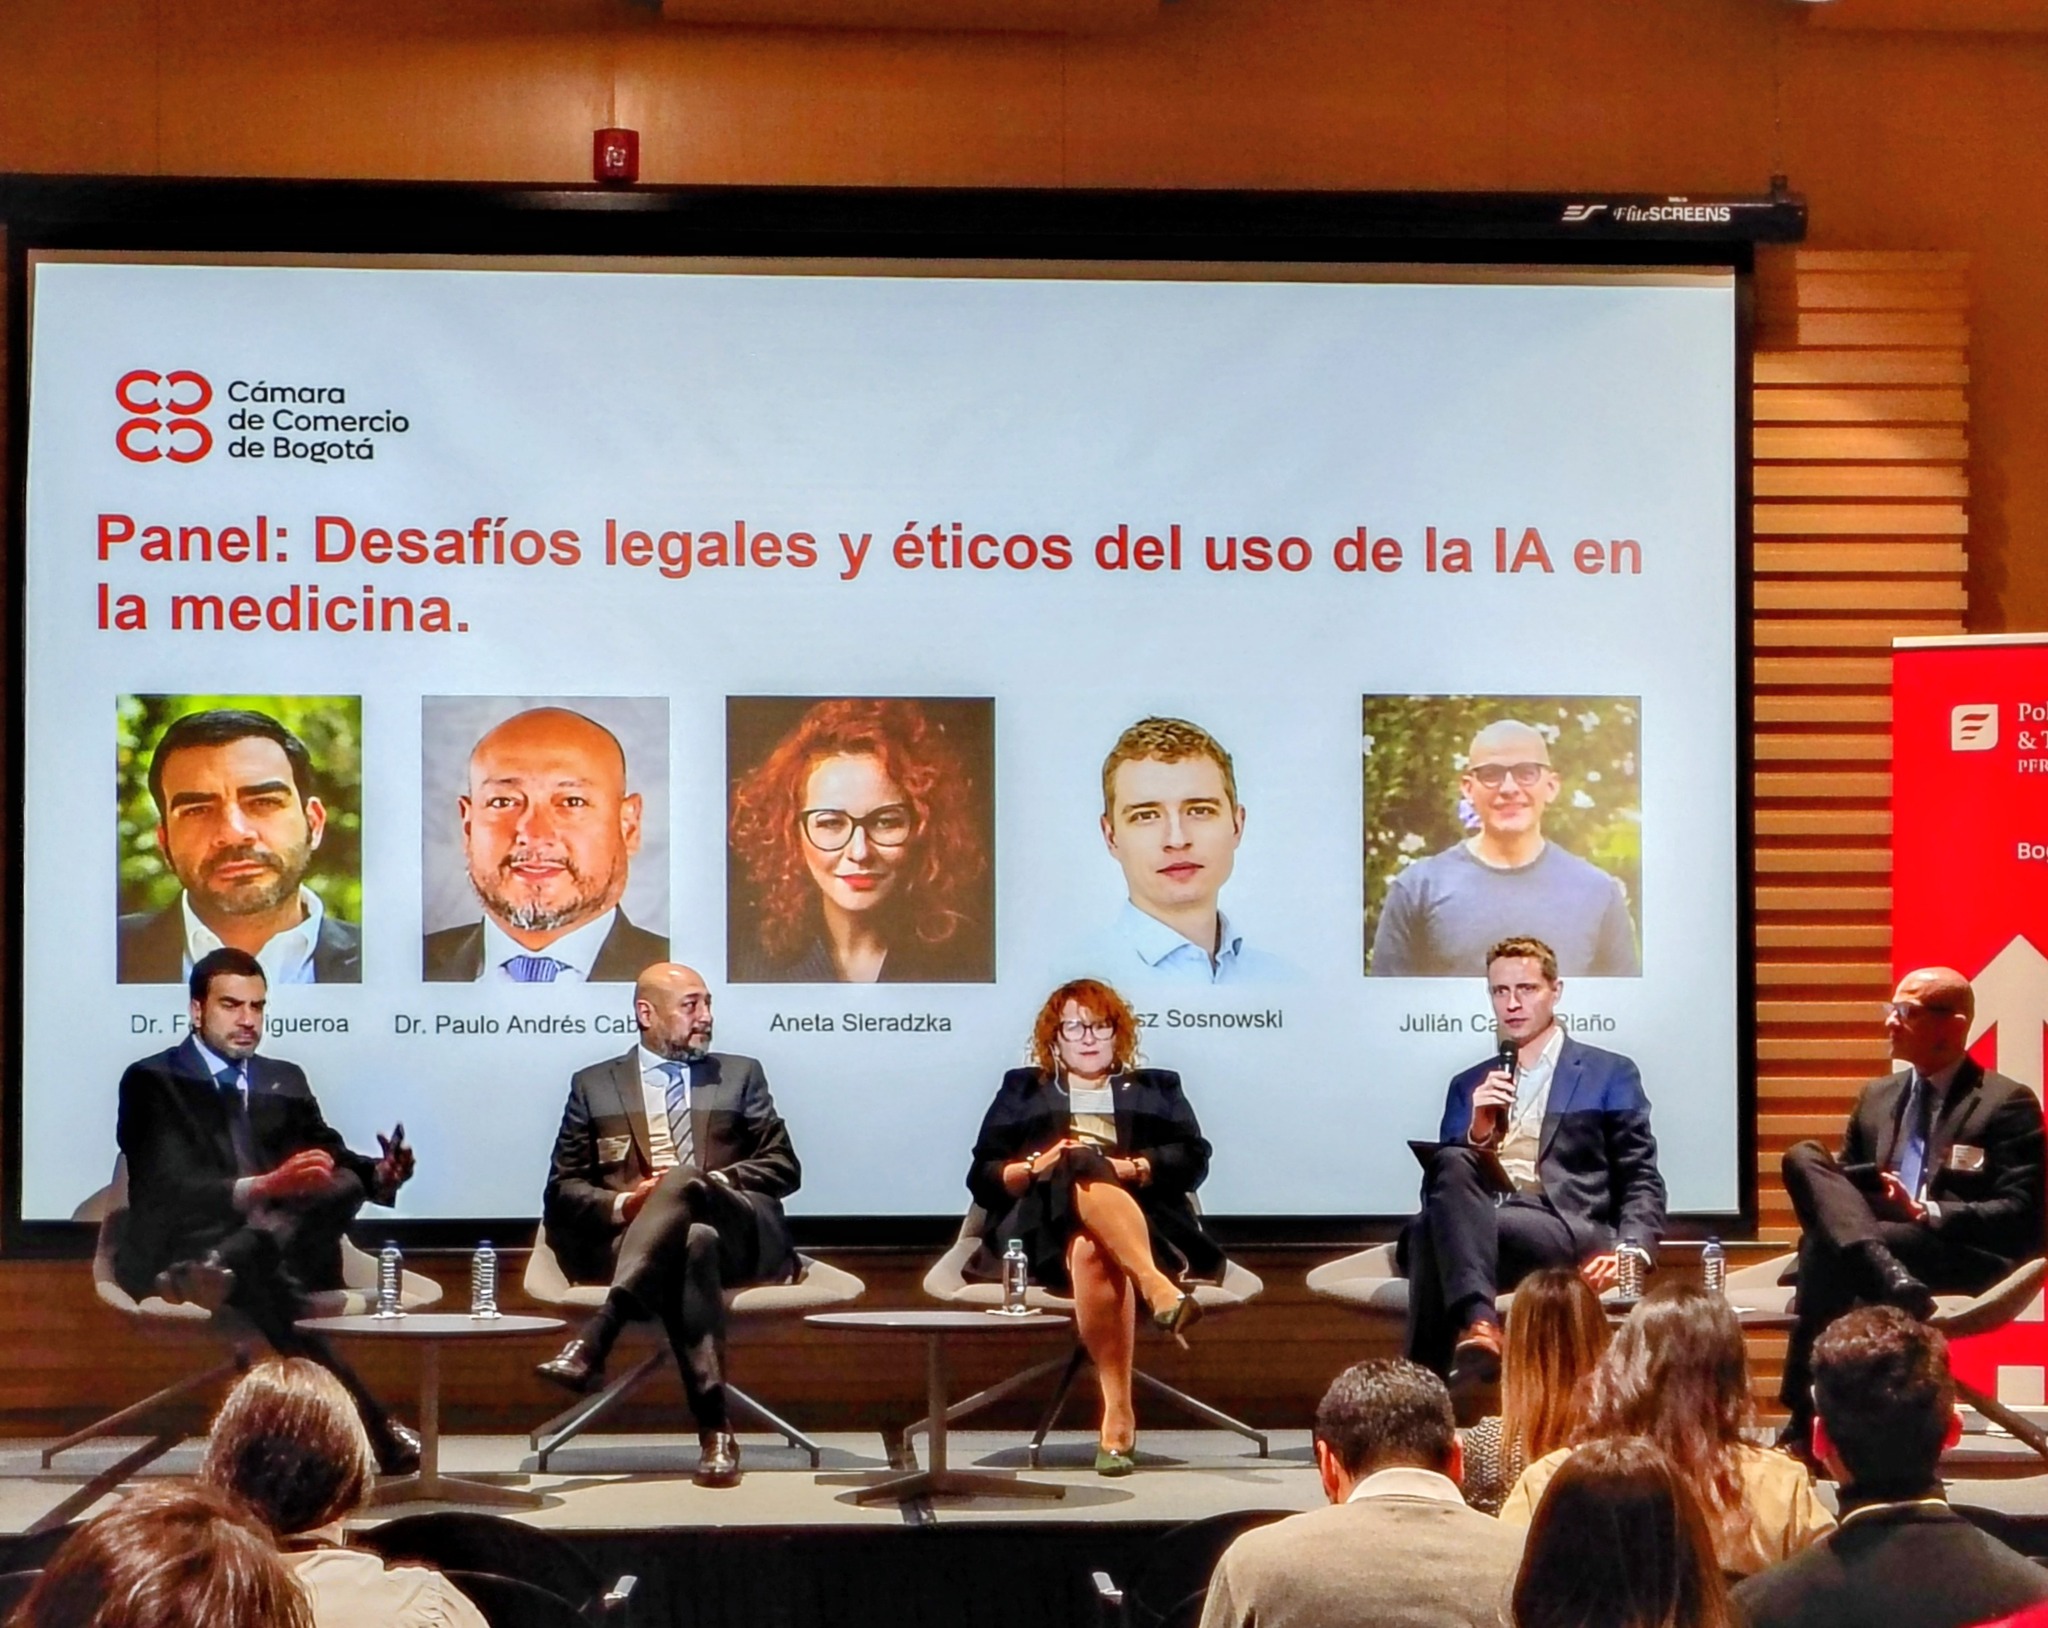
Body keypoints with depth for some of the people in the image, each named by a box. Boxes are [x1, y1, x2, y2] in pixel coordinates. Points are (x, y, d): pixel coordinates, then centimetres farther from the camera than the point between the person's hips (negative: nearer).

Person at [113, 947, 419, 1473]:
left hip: (280, 1252, 4)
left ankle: (221, 1269, -49)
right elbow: (170, 1189, -12)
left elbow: (338, 1163, 11)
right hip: (178, 1250, -4)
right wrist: (262, 1186, -29)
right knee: (262, 1277, -38)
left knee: (343, 1183, -26)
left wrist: (381, 1173, -14)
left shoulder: (286, 1081, 20)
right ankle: (368, 1423, -38)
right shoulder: (153, 1080, 3)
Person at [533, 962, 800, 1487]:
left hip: (737, 1237, 1)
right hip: (632, 1240, -1)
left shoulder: (741, 1075, 22)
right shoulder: (594, 1085, 19)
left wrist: (709, 1182, -7)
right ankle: (714, 1431, -45)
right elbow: (563, 1189, 11)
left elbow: (784, 1167, 12)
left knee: (684, 1179, -34)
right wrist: (623, 1203, -10)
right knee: (693, 1244, -38)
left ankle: (592, 1341, -49)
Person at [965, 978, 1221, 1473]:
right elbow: (981, 1177, 18)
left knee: (1092, 1251, -40)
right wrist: (1036, 1167, -3)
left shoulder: (1156, 1089, 31)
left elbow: (1192, 1158, 11)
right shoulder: (1022, 1090, 31)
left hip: (1144, 1222, 0)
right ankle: (1159, 1290, -58)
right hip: (1045, 1226, 0)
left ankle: (1117, 1414, -51)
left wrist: (1132, 1168, -7)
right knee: (1087, 1177, -38)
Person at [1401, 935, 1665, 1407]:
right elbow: (1439, 1181, 17)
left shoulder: (1610, 1074, 18)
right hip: (1477, 1221, 3)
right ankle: (1477, 1324, -49)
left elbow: (1641, 1183, 11)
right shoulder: (1469, 1085, 28)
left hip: (1566, 1232, -3)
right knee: (1453, 1164, -34)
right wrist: (1477, 1131, -2)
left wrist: (1630, 1250, -9)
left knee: (1434, 1230, -32)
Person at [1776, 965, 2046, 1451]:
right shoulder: (1876, 1096, 23)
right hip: (1878, 1239, 6)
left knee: (1825, 1246, -33)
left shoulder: (2008, 1102, 3)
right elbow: (1840, 1183, 24)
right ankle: (1887, 1277, -43)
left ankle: (1806, 1422, -30)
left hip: (1965, 1262, -6)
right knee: (1803, 1155, -21)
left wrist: (1927, 1213, -17)